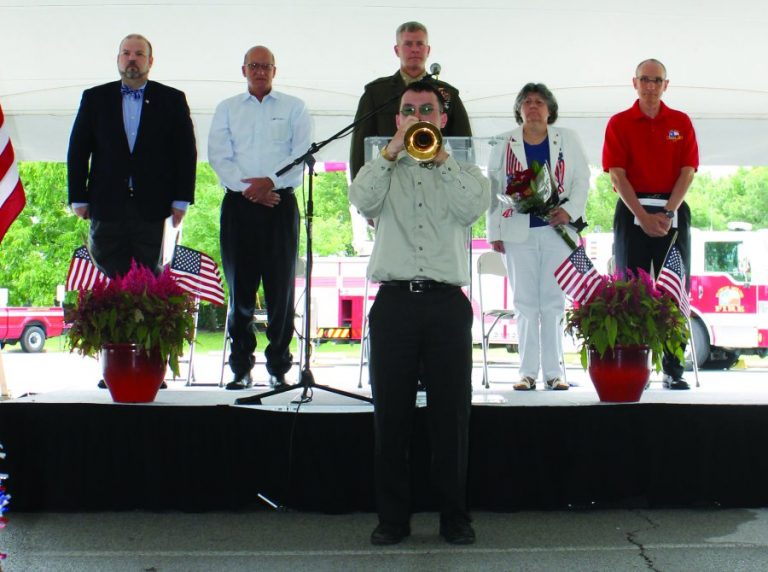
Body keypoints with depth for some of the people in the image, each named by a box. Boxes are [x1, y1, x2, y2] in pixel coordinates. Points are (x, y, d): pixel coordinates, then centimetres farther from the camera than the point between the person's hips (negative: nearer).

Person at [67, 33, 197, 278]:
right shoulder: (94, 98, 9)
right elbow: (78, 150, 9)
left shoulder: (172, 100, 7)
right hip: (106, 207, 1)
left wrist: (181, 199, -3)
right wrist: (78, 198, 2)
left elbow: (186, 152, 4)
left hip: (152, 209, -1)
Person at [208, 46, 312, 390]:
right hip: (238, 204, 1)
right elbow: (218, 155, 5)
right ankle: (241, 367, 5)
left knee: (281, 286, -3)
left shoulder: (294, 108, 13)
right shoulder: (227, 109, 17)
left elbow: (303, 153, 1)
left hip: (280, 202, -1)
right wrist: (248, 187, -10)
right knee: (239, 287, 0)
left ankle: (279, 367, 3)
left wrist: (270, 181, -13)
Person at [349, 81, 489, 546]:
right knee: (391, 413, 2)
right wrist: (393, 150, -8)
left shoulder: (463, 171, 16)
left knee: (452, 412, 1)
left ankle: (455, 516, 12)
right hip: (394, 301, 1)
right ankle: (393, 517, 12)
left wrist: (440, 156, -6)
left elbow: (474, 208, -6)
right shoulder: (385, 171, 17)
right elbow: (361, 200, -5)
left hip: (447, 302, 0)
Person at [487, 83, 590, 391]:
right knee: (525, 302, 1)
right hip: (518, 231, 0)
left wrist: (569, 210, -10)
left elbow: (582, 180, 7)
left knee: (554, 302, -1)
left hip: (557, 229, 0)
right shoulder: (504, 144, 9)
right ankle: (528, 372, 5)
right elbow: (494, 190, 8)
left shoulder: (567, 139, 10)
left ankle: (554, 371, 4)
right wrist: (494, 232, 3)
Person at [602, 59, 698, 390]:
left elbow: (688, 171, 2)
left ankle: (673, 371, 4)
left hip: (673, 212, 1)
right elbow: (617, 175, -4)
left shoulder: (681, 122, 9)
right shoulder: (619, 123, 4)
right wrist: (643, 216, -13)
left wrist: (667, 212, -12)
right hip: (632, 212, -1)